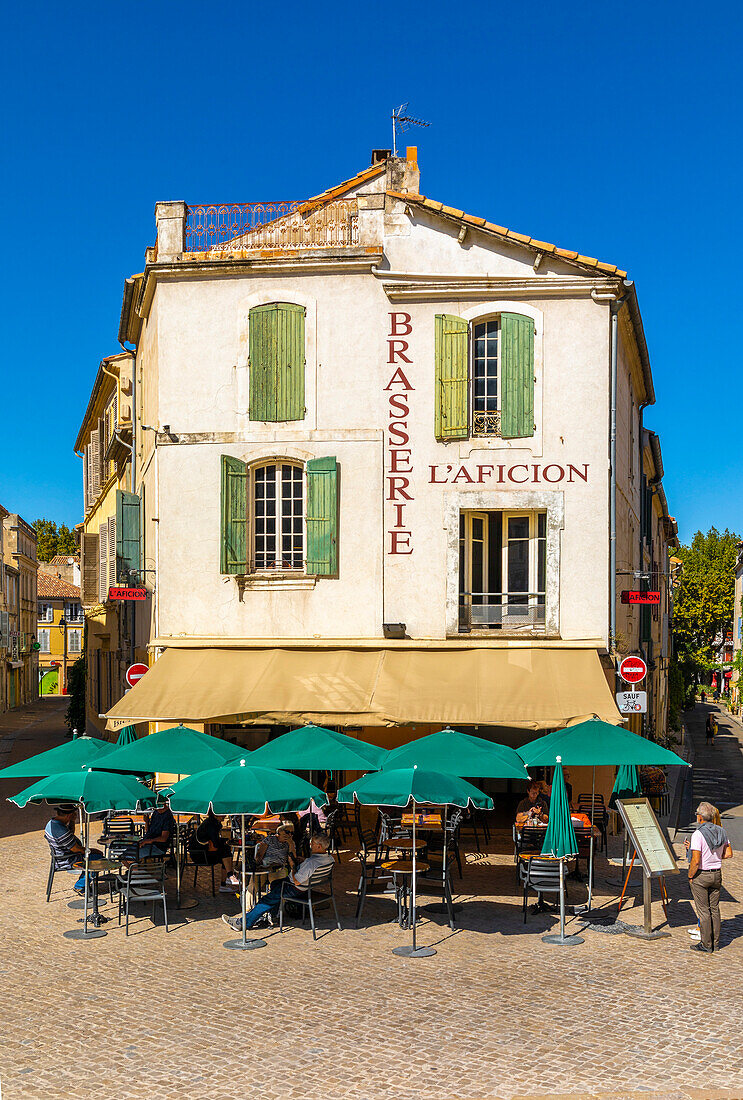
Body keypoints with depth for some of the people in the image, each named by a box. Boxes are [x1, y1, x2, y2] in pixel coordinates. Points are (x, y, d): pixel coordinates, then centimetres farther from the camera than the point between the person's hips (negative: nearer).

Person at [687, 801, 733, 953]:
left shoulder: (698, 834, -21)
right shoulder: (721, 831, -1)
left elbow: (695, 861, -24)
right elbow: (729, 854, 6)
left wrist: (690, 876, -9)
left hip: (700, 875, -6)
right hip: (717, 874, 6)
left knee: (703, 911, 3)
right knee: (714, 909, 15)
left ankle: (706, 945, 10)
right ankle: (716, 943, 22)